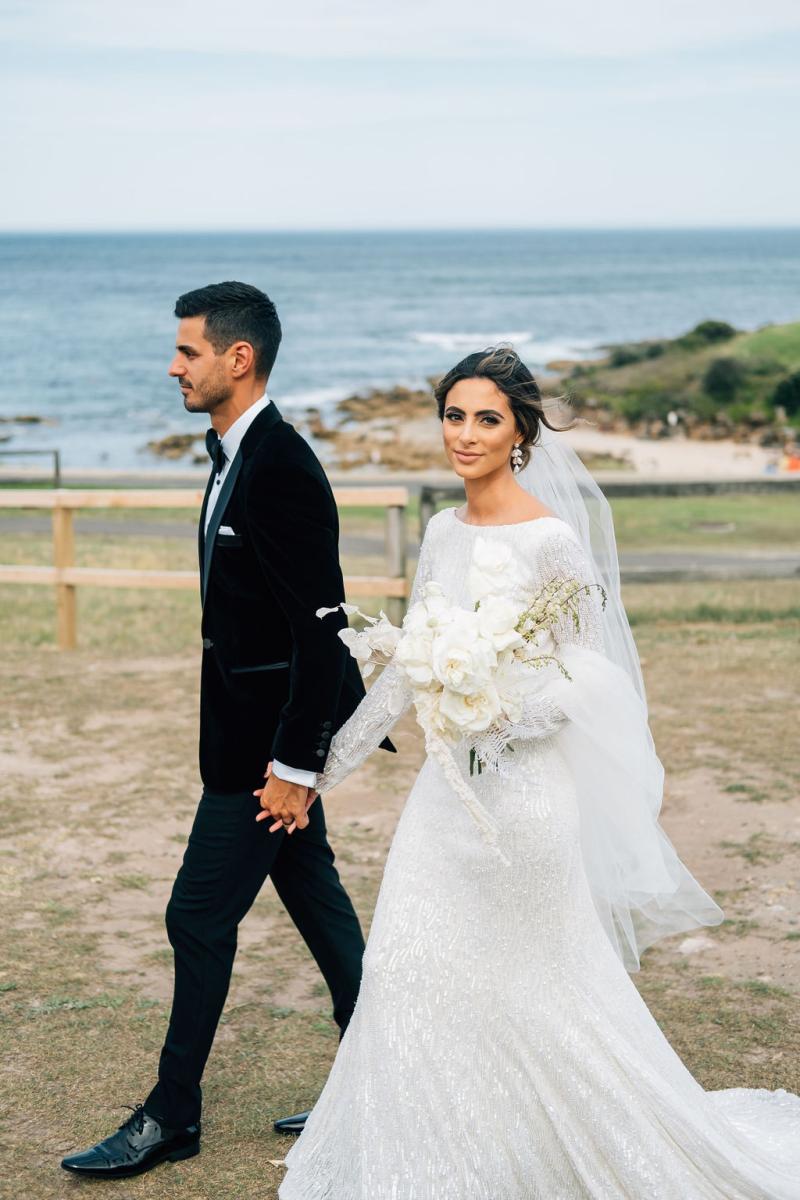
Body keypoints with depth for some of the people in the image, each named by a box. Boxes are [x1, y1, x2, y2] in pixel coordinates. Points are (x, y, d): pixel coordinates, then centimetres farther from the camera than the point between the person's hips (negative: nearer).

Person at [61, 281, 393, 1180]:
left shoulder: (281, 468, -21)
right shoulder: (238, 456, 10)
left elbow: (322, 626, -23)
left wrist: (295, 764, -22)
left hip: (266, 737, -10)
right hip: (259, 729, 10)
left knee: (200, 917, -1)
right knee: (318, 908, 15)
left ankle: (171, 1116, 13)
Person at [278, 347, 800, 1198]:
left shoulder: (552, 538, -14)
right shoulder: (444, 532, 8)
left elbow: (589, 669, -13)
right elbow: (409, 660, 15)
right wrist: (335, 757, 18)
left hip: (520, 784, -7)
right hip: (449, 782, 7)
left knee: (535, 984, 2)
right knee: (418, 967, 10)